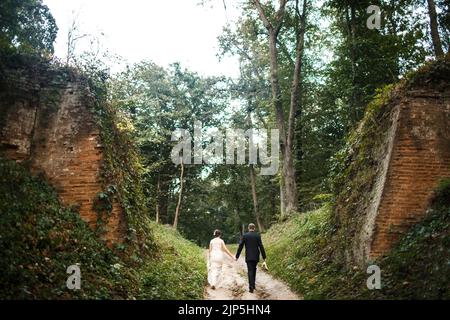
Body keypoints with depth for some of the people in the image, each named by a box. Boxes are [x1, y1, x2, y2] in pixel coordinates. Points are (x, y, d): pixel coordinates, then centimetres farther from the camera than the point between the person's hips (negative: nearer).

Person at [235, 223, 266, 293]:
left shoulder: (245, 236, -3)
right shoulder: (258, 235, -2)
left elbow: (240, 246, -3)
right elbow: (261, 247, -5)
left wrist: (237, 256, 5)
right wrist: (264, 257, -1)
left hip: (248, 257, -2)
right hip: (256, 257, 2)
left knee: (250, 271, -2)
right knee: (254, 271, 19)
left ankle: (251, 287, -12)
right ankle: (253, 285, 27)